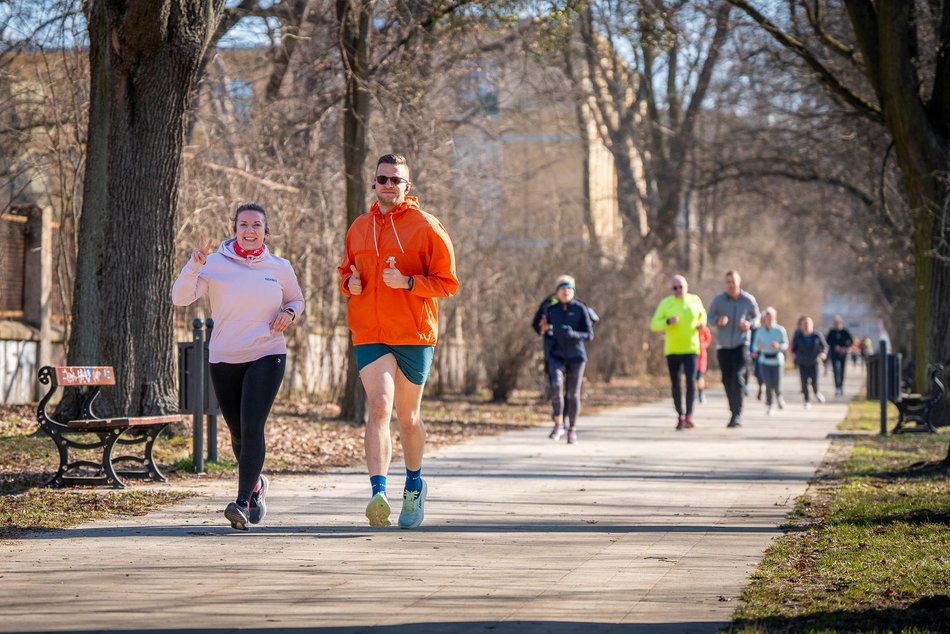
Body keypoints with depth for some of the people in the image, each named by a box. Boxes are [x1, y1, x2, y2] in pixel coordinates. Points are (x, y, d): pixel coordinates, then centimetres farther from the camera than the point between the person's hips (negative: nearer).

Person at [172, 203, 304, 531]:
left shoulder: (280, 268, 4)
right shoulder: (215, 264, -3)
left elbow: (297, 300, 22)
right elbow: (180, 297, -13)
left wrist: (289, 313, -1)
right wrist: (194, 265, -28)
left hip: (266, 357, -1)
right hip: (224, 359, 1)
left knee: (252, 427, -18)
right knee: (238, 433, 12)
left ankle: (242, 502, -23)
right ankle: (255, 483, 40)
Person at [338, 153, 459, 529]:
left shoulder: (427, 227, -2)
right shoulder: (358, 229, 10)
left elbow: (446, 283, -4)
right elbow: (346, 271, 24)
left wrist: (407, 282, -19)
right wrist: (349, 283, 0)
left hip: (415, 334, -1)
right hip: (369, 334, 2)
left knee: (408, 415, 11)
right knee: (379, 406, -17)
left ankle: (414, 485, 35)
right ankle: (379, 493, -27)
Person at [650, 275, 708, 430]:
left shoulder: (695, 300, 4)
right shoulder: (666, 303, -2)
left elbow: (702, 314, 25)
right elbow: (654, 325, -4)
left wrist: (702, 323, 4)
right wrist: (668, 321, -22)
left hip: (690, 348, 0)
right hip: (672, 349, 0)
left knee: (691, 380, -15)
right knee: (675, 383, 5)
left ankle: (689, 416, -15)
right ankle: (680, 416, 18)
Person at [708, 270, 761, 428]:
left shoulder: (748, 300, -3)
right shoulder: (718, 300, -4)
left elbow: (756, 317, 12)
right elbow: (709, 316, 6)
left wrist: (750, 324, -10)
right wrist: (717, 321, -16)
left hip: (741, 345, -2)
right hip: (723, 346, 2)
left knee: (738, 377, -19)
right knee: (727, 381, 8)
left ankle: (737, 415, -22)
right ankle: (734, 413, 25)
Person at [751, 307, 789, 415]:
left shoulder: (780, 330, -7)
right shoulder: (759, 331, 0)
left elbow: (786, 345, 1)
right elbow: (755, 345, 8)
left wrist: (778, 345, -20)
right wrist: (758, 347, -15)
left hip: (777, 360, -1)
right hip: (764, 360, 1)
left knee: (777, 386, -3)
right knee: (768, 385, -8)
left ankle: (779, 396, 33)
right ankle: (768, 405, 13)